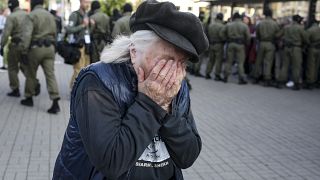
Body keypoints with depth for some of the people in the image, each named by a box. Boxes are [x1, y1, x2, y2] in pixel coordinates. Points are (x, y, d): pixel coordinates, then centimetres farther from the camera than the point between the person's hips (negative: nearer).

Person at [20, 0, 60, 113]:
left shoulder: (31, 16, -8)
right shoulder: (50, 15, 12)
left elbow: (27, 35, -17)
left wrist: (24, 52, -16)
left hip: (36, 48, -5)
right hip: (49, 47, 5)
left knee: (31, 74, 13)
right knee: (50, 74, -2)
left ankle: (29, 98, 26)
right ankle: (55, 103, -11)